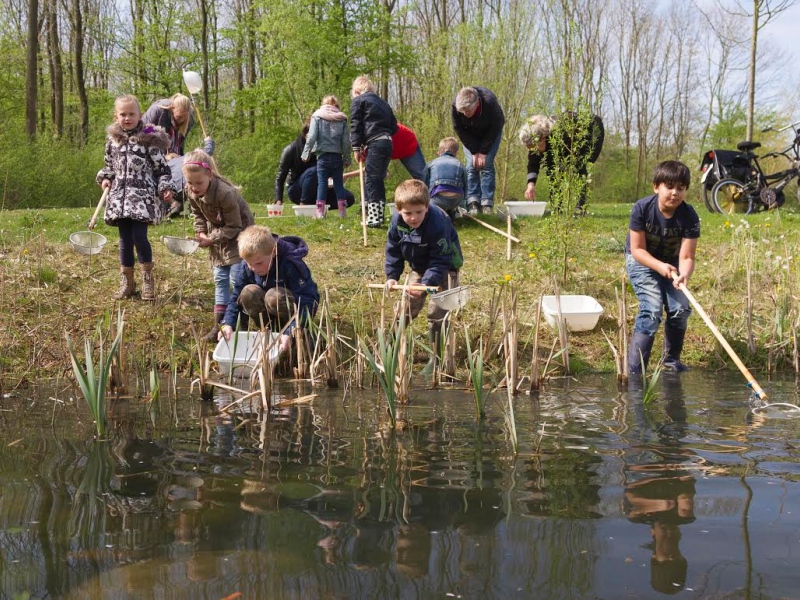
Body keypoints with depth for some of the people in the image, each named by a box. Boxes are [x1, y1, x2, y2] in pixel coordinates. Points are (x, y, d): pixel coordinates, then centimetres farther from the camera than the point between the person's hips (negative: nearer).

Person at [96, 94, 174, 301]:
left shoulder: (149, 139, -3)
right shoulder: (113, 140, 10)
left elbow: (161, 167, 0)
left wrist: (165, 188, -10)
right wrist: (105, 178, 5)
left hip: (143, 196, -4)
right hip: (119, 195, 4)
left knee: (139, 236, -12)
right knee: (125, 239, 7)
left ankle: (147, 280, 5)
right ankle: (126, 282, 16)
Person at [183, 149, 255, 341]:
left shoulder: (225, 193, -35)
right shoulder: (191, 192, -14)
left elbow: (234, 227, -27)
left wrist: (211, 239, -26)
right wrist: (201, 233, -9)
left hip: (238, 235, -7)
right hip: (217, 235, 7)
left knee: (236, 279, -10)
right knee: (220, 279, 7)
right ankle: (219, 323, 10)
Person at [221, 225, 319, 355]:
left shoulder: (290, 265, -30)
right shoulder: (248, 268, -14)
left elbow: (305, 302, -35)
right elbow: (236, 297, -11)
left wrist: (290, 333, -48)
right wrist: (228, 324, -30)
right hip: (272, 311, 5)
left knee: (274, 296, -35)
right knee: (248, 293, -24)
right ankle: (272, 330, -8)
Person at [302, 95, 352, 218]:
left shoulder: (317, 117, 1)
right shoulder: (342, 119, 6)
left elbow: (311, 137, -8)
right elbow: (346, 141, 3)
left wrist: (306, 153, -3)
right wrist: (347, 159, 8)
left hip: (323, 156, -2)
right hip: (337, 157, 2)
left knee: (322, 184, 1)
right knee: (339, 184, 8)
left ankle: (320, 212, -3)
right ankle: (342, 211, 6)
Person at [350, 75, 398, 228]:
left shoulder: (358, 100, 5)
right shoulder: (382, 102, 27)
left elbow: (355, 125, -3)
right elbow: (393, 126, 23)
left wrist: (357, 148, -3)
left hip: (375, 143, -7)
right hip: (387, 142, 8)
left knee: (371, 181, -6)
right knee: (378, 181, 13)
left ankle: (374, 218, -10)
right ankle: (378, 216, 15)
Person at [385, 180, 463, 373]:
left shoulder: (437, 223, -36)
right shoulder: (397, 222, -18)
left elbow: (440, 261, -32)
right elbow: (393, 250, -5)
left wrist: (427, 283, -43)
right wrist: (391, 276, -16)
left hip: (444, 269, -6)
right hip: (418, 268, 6)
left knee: (437, 313, -11)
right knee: (405, 308, 10)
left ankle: (437, 357, 0)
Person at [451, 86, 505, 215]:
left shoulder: (490, 102, -38)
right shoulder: (455, 105, -32)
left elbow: (495, 128, -24)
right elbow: (459, 129, -18)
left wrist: (483, 152, -23)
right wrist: (474, 152, -20)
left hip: (490, 133, -2)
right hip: (470, 136, 2)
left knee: (487, 165, -13)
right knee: (471, 165, -11)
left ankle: (487, 204, -13)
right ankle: (473, 202, -11)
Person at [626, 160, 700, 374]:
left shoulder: (689, 216, -21)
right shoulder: (642, 208, -26)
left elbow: (686, 257, -25)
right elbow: (637, 249, -21)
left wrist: (684, 275, -47)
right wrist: (660, 266, -38)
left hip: (671, 263, 3)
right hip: (641, 261, -3)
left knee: (680, 308, -9)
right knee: (652, 308, -21)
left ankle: (672, 360, 18)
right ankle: (634, 370, -18)